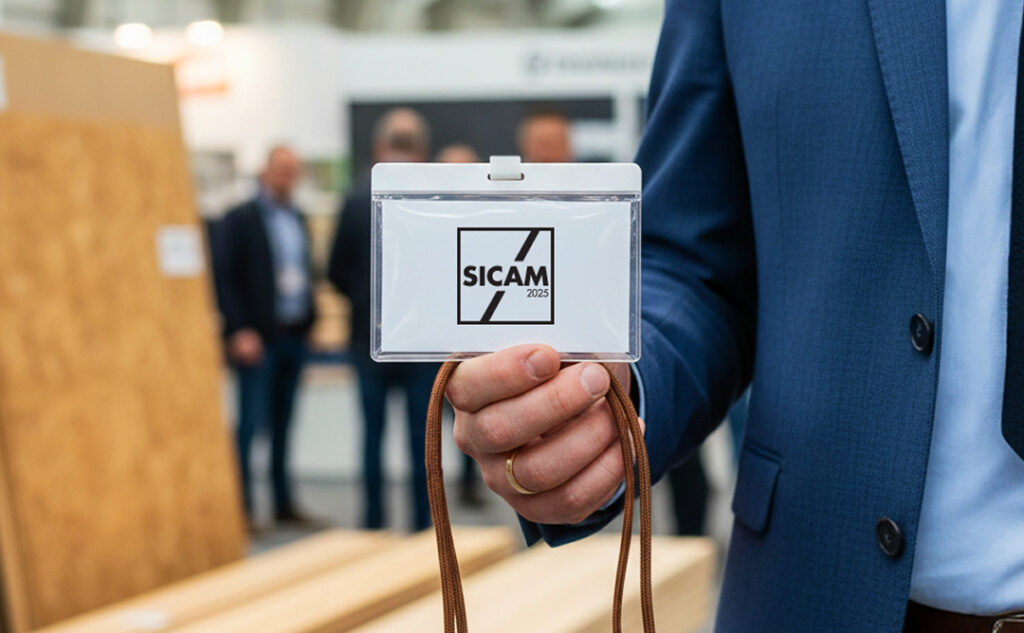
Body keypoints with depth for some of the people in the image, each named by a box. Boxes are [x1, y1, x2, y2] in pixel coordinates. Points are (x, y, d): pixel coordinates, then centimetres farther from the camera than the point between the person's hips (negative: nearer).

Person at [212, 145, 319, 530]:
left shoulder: (298, 220, 15)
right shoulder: (239, 220, -5)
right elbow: (224, 278, -9)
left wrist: (309, 318, 10)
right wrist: (240, 331, -15)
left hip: (294, 337, 6)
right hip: (257, 339, -6)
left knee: (282, 425, 10)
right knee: (252, 422, -5)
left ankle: (284, 504, 15)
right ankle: (242, 507, 0)